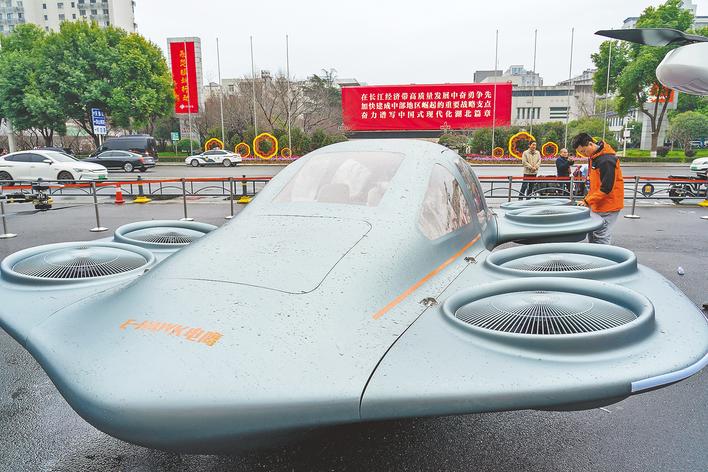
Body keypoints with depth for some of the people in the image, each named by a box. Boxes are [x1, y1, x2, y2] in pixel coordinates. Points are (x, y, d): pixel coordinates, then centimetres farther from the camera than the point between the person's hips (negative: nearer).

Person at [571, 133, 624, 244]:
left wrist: (587, 201, -20)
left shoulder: (606, 160, -20)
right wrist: (587, 199, 11)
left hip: (608, 206, -9)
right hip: (597, 205, 9)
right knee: (592, 236, 12)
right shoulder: (593, 157, 11)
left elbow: (606, 188, -22)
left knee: (601, 239, -7)